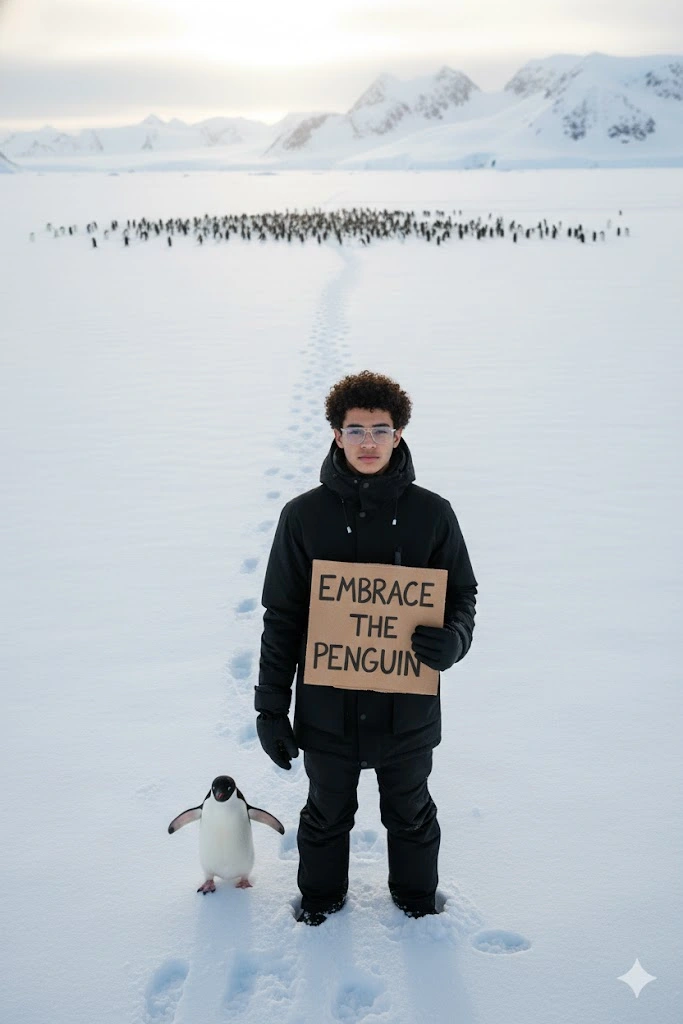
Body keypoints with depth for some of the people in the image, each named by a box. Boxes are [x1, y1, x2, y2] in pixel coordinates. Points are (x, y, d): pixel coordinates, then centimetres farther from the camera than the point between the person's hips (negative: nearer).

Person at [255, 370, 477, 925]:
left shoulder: (431, 514, -7)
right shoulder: (304, 515, -7)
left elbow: (462, 595, 3)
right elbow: (282, 616, -3)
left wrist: (453, 640, -20)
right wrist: (271, 707, -3)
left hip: (407, 706, 0)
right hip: (327, 707, 0)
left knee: (411, 814, 23)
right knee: (327, 814, 22)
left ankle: (416, 894, 49)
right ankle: (322, 894, 48)